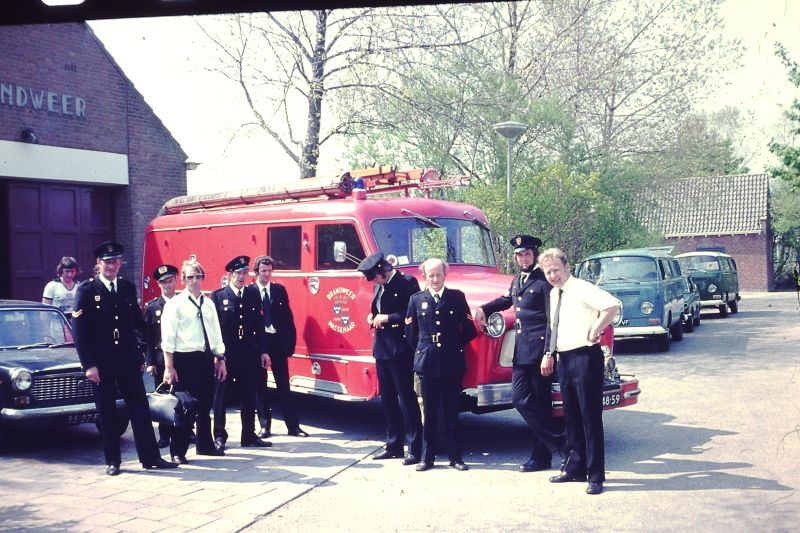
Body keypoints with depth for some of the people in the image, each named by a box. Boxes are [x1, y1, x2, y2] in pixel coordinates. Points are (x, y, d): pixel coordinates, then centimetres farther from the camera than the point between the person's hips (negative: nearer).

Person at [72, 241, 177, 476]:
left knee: (140, 409, 4)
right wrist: (88, 365, -12)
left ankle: (150, 457, 10)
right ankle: (112, 461, 17)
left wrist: (140, 357, 7)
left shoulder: (128, 288, 8)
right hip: (101, 363, -3)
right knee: (107, 413, 6)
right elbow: (79, 330, -7)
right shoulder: (87, 290, -3)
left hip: (128, 359, 3)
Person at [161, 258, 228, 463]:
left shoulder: (208, 304, 12)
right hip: (185, 359, -6)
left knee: (205, 404, 15)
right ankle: (178, 452, 11)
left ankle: (205, 444, 29)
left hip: (206, 358, 6)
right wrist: (169, 367, -14)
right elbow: (168, 338, -9)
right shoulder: (175, 304, -5)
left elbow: (216, 334, 15)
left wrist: (220, 360, 12)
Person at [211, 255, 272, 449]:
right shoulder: (217, 297, -2)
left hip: (248, 354, 4)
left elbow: (259, 326, 11)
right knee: (221, 396, 3)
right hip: (225, 354, -4)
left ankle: (249, 435, 17)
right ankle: (219, 436, 11)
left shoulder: (253, 296, 10)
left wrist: (263, 351, 7)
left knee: (249, 396, 8)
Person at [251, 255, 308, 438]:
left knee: (283, 385, 5)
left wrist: (290, 341, 1)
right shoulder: (249, 291, -2)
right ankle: (265, 425, 15)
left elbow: (288, 316, 7)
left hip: (277, 341, 2)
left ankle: (293, 426, 7)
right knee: (260, 385, 7)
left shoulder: (279, 289, 7)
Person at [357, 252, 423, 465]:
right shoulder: (380, 286, 13)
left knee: (406, 398, -4)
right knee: (388, 399, 13)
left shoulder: (407, 282, -11)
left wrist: (387, 318, -18)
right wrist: (372, 317, 3)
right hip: (381, 349, 8)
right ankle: (394, 446, 22)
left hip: (399, 350, -8)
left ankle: (415, 449, 2)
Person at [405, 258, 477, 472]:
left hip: (452, 364, 0)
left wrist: (456, 347, 7)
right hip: (427, 364, 0)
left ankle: (455, 457, 12)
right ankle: (427, 457, 11)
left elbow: (469, 330, 6)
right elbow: (410, 333, 10)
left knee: (451, 411, 6)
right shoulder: (416, 300, 5)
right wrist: (422, 351, 7)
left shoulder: (457, 297, 4)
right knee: (429, 411, 5)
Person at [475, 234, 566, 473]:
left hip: (539, 348, -7)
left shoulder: (544, 281, -9)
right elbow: (507, 300, 36)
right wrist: (483, 309, 23)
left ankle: (541, 457, 8)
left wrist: (549, 353, -19)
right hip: (521, 350, 7)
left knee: (540, 401, -3)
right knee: (520, 398, 1)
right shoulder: (517, 280, 16)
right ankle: (561, 443, 9)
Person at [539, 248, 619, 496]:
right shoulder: (554, 293, 13)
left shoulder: (582, 289, -14)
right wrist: (549, 354, 18)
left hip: (584, 357, -9)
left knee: (590, 417, -3)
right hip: (564, 359, 9)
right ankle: (575, 467, 28)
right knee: (571, 416, 16)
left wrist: (595, 331, -20)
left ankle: (596, 475, 4)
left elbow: (612, 305, -29)